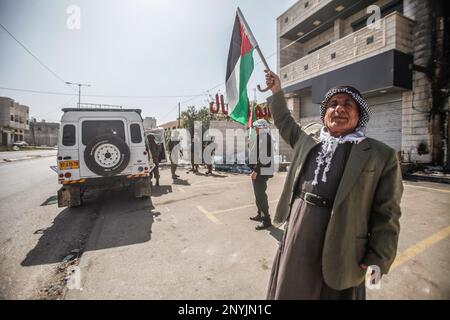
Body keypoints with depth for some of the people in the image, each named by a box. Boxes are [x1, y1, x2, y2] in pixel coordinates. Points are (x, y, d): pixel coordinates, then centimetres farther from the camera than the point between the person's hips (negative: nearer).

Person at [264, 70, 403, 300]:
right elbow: (286, 124, 24)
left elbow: (386, 213, -4)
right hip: (296, 231, 4)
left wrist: (378, 259, -6)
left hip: (338, 247, -3)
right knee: (290, 289, 21)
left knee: (333, 290, 19)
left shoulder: (381, 155, -5)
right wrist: (276, 92, 21)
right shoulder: (309, 135, 5)